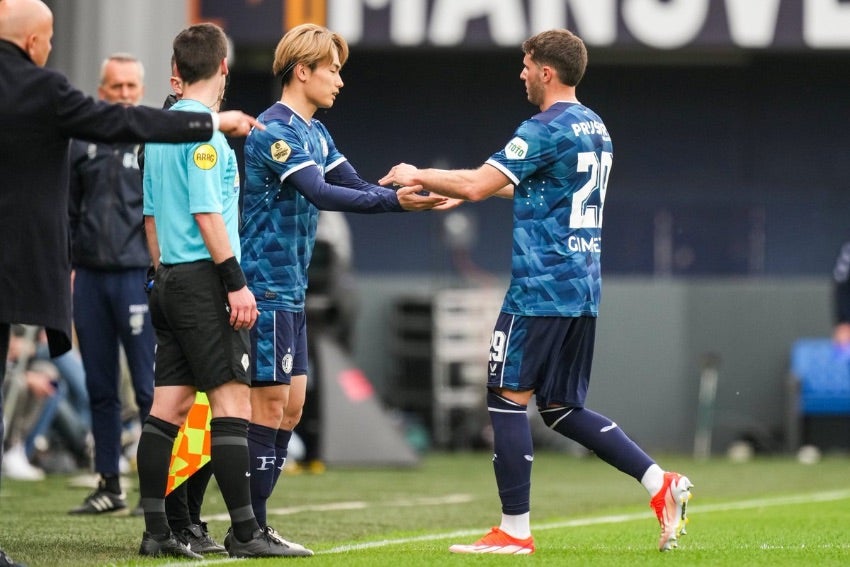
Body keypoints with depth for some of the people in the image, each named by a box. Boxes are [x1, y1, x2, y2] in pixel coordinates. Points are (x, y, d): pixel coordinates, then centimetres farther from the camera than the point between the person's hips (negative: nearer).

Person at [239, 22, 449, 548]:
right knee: (270, 403, -8)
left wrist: (414, 194, -3)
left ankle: (253, 525, 13)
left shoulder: (315, 132, 16)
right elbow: (320, 193, -27)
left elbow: (356, 187, 13)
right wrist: (394, 199, -33)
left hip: (291, 290, 10)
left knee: (291, 405, 10)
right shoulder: (274, 131, -15)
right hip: (266, 284, -10)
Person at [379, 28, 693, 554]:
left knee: (508, 397, -2)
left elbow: (476, 185, -17)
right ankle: (662, 484, 2)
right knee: (563, 408, 13)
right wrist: (462, 190, 32)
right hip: (585, 289, 9)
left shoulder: (545, 130, -13)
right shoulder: (595, 128, 16)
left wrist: (418, 175, -1)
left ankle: (515, 530, -1)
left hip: (542, 288, -9)